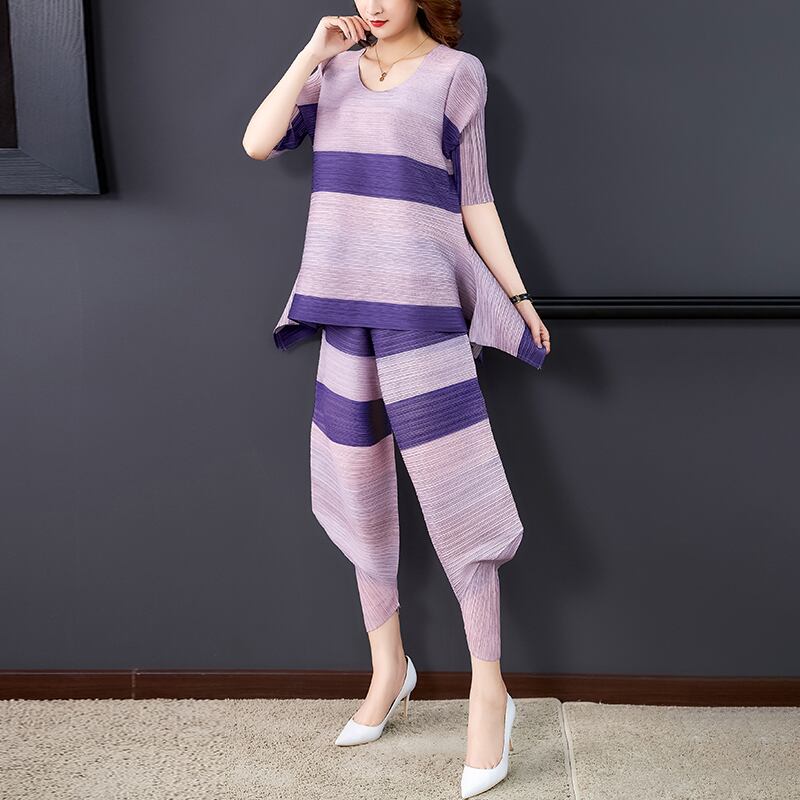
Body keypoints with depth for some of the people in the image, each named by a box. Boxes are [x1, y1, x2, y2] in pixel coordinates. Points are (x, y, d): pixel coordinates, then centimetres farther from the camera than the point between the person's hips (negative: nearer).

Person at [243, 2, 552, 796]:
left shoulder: (455, 74, 3)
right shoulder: (335, 70, 13)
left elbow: (475, 199, 3)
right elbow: (258, 142, 1)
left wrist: (516, 294, -1)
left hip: (422, 307, -4)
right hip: (346, 306, 5)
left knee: (454, 498, -6)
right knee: (359, 496, 11)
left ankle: (489, 690, 7)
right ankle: (388, 667, 29)